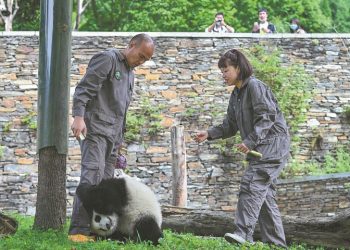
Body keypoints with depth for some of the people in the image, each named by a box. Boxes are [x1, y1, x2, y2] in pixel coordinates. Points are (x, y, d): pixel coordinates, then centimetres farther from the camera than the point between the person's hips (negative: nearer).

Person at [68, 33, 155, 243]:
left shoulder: (130, 74, 24)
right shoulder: (107, 59, -2)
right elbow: (84, 88, -13)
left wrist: (119, 141, 24)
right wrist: (78, 116, -25)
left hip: (113, 135, 9)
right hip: (95, 128, -9)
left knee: (105, 182, 3)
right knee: (92, 176, -19)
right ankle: (79, 230, -23)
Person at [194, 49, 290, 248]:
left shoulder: (255, 86, -11)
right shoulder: (236, 95, 18)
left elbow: (267, 117, -18)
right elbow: (230, 126, 20)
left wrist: (251, 141, -25)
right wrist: (209, 134, 6)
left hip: (272, 145, -10)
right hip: (259, 149, 10)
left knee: (252, 185, -20)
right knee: (265, 195, 7)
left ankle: (244, 233, -29)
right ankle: (276, 243, 9)